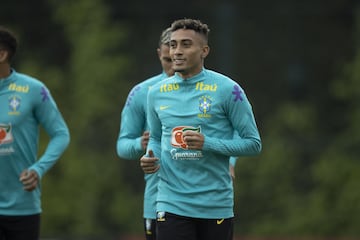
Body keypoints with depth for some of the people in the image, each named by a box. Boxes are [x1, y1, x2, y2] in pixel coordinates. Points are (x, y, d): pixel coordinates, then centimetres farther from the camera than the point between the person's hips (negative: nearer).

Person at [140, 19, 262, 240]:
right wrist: (150, 159, -1)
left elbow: (253, 143, -4)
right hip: (172, 204, 2)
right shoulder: (157, 93, 8)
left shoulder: (227, 89, -5)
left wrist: (207, 143, -17)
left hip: (216, 206, -2)